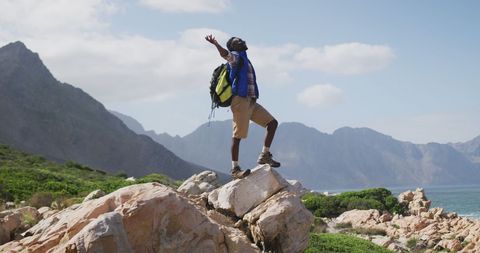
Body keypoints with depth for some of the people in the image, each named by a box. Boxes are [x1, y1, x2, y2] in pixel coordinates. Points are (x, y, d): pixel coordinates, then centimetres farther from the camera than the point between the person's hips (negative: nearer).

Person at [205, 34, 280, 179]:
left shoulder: (244, 59, 25)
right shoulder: (235, 57, -3)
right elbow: (225, 54, -26)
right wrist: (216, 44, -46)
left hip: (251, 102, 9)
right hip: (241, 101, -9)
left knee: (272, 123, 5)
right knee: (238, 135, -7)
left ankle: (264, 156, 6)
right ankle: (235, 169, -3)